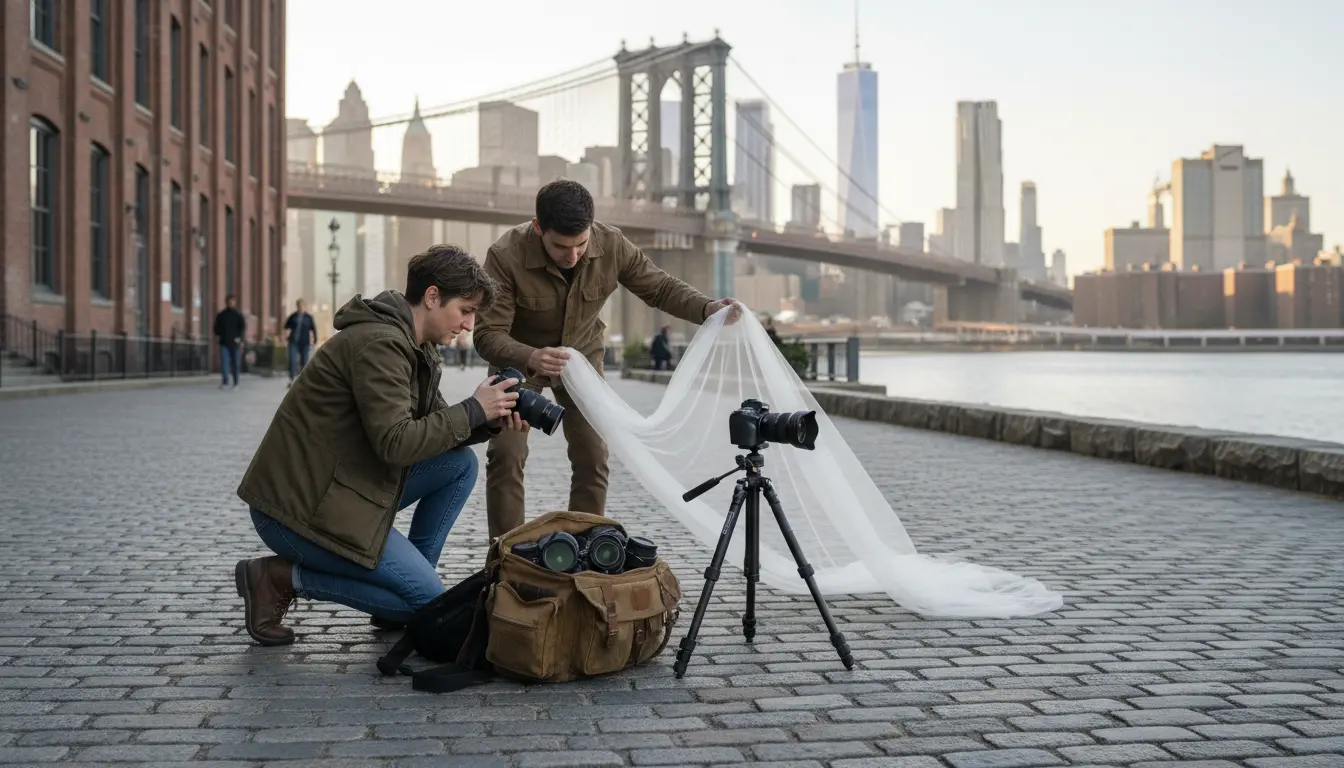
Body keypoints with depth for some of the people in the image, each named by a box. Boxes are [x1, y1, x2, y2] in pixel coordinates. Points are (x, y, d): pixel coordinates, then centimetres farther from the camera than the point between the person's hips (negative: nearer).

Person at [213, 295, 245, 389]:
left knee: (236, 364, 4)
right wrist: (217, 336, -2)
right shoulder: (221, 315, 9)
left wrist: (240, 338, -12)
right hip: (224, 343, 1)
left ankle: (236, 383, 14)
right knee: (224, 363, -9)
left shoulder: (238, 315, 4)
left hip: (235, 343, -1)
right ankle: (225, 382, -10)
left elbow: (243, 328, 0)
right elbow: (217, 327, 15)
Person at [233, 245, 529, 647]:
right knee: (428, 599, -10)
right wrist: (473, 410, -18)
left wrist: (491, 423, -4)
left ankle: (404, 592, 11)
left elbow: (434, 427, 14)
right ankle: (279, 578, -3)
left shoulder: (418, 346, 11)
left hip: (337, 488, 10)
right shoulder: (379, 343, -20)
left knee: (460, 463, 7)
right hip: (298, 506, -10)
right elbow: (395, 442, -26)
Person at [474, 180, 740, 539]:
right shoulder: (505, 256, -32)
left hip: (581, 352, 2)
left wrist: (707, 308, -28)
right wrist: (531, 358, -53)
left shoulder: (612, 245, -23)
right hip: (519, 358, -2)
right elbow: (488, 334, -32)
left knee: (593, 456, -5)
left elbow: (661, 288, -9)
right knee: (507, 454, -14)